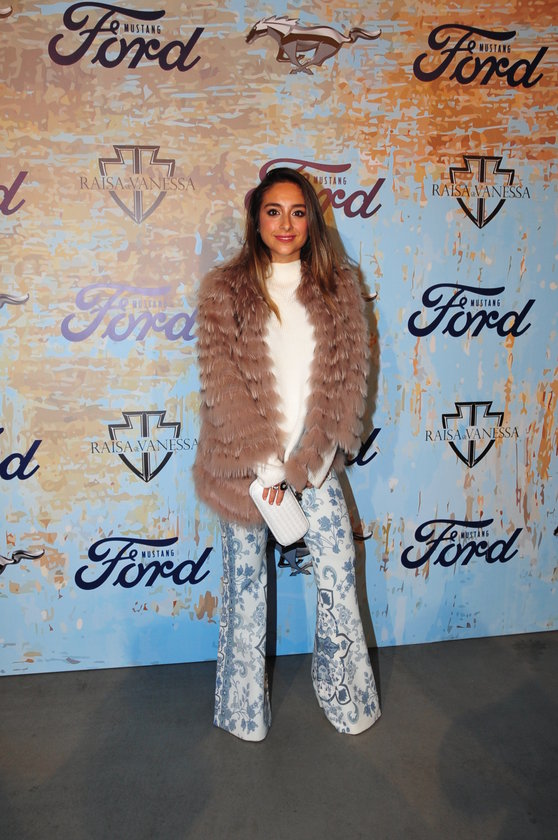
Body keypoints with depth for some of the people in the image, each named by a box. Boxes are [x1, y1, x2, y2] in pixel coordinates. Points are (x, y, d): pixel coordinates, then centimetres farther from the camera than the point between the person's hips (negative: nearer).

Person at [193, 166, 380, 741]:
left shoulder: (339, 288, 4)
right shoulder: (224, 290, -2)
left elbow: (347, 381, -2)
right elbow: (222, 386, -8)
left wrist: (299, 465, -10)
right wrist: (265, 465, -14)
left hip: (315, 458, 2)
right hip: (243, 464, -1)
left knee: (338, 574, 4)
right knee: (244, 580, 9)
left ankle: (346, 698, 29)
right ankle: (244, 710, 30)